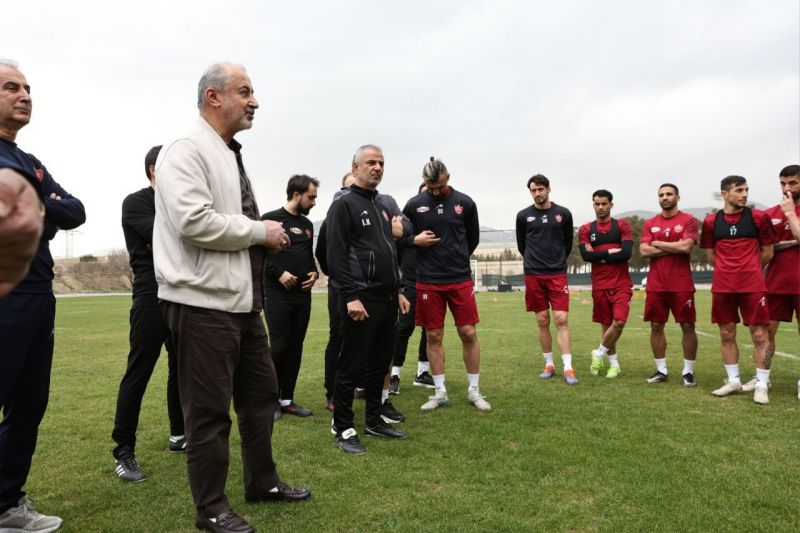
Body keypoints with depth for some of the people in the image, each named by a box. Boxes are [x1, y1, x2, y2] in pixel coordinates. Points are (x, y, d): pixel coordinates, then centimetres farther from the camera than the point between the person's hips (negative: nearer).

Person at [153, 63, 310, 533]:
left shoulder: (232, 157, 17)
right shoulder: (187, 153, -11)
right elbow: (194, 222, -25)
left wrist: (269, 235, 8)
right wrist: (261, 232, -14)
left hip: (243, 300, 10)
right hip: (204, 302, -9)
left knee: (261, 393, 18)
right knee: (209, 408, 2)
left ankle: (263, 482, 35)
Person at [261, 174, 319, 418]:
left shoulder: (307, 224, 16)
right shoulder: (271, 219, -4)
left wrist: (314, 272, 5)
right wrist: (279, 273, -17)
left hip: (303, 295, 7)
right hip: (277, 294, -6)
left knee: (295, 348, 8)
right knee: (279, 347, -7)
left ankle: (287, 400, 17)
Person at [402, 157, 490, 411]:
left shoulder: (465, 203, 1)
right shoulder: (414, 205, 1)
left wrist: (455, 259, 12)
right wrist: (415, 240, -9)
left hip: (461, 280, 0)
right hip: (428, 282, 0)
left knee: (468, 333, 1)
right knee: (434, 336, 5)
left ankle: (474, 390, 17)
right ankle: (440, 392, 18)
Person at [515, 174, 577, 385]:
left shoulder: (563, 214, 3)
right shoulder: (523, 216, 3)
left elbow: (568, 243, 14)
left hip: (558, 274, -1)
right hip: (533, 275, 1)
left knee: (561, 319, -7)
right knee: (542, 321, 6)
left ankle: (568, 368, -3)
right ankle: (549, 364, 17)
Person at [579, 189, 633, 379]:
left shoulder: (622, 226, 1)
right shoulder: (585, 230, 5)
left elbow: (627, 253, -12)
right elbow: (586, 256, -8)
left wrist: (599, 256, -9)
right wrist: (611, 251, -10)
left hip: (621, 284, -2)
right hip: (599, 285, 2)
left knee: (619, 322, -14)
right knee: (606, 324, 9)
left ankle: (599, 354, 8)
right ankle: (614, 363, 23)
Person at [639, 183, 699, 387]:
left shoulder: (688, 220, 0)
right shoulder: (650, 223, 10)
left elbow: (686, 247, -16)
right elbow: (643, 250, -3)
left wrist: (657, 243, -6)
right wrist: (674, 248, -9)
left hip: (681, 285, -3)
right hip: (656, 285, 3)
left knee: (687, 326, 2)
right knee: (656, 326, 6)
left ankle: (688, 371, 12)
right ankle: (661, 370, 16)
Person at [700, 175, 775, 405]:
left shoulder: (758, 217, 0)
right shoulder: (711, 221, 5)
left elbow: (767, 252, 7)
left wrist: (748, 269, 13)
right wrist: (728, 269, 11)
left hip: (753, 285, -2)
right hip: (722, 287, 2)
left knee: (759, 334, -2)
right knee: (727, 334, 9)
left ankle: (761, 385, 8)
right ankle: (733, 381, 21)